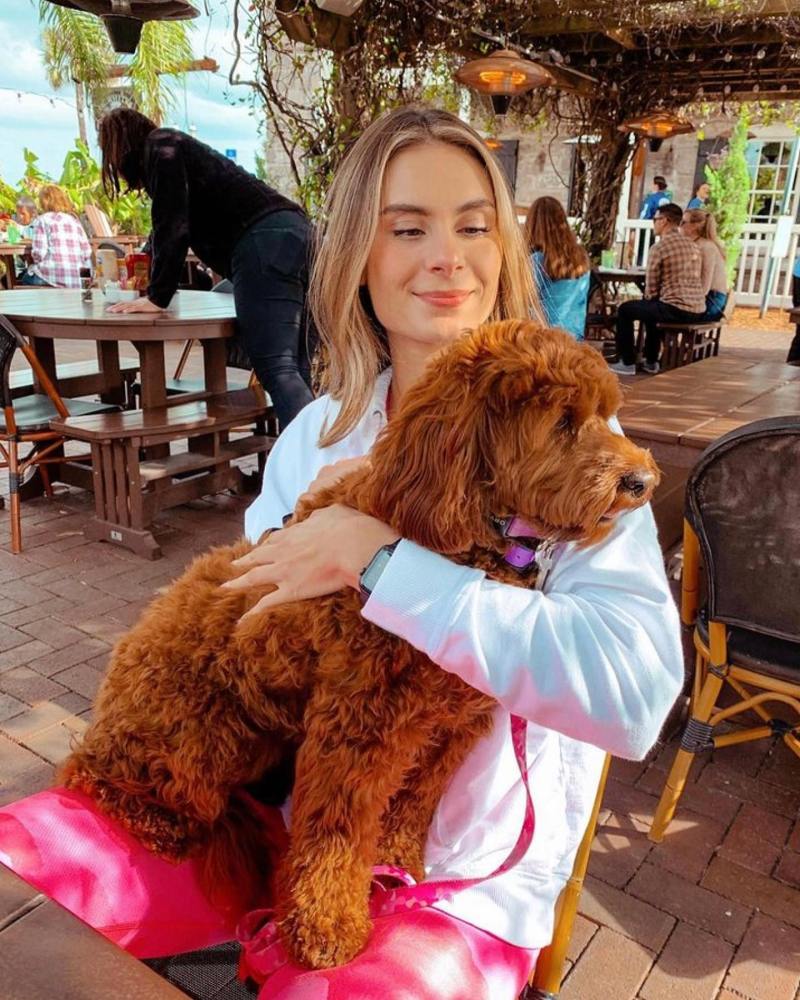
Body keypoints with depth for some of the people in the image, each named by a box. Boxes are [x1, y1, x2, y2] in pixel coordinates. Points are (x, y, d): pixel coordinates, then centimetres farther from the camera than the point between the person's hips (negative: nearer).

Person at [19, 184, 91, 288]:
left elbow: (38, 253, -8)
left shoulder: (42, 220, 1)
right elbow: (87, 252, 6)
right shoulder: (74, 219, 15)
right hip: (77, 278, 5)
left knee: (24, 278, 26)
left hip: (52, 277, -5)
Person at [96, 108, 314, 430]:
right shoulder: (181, 148, 38)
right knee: (297, 369, 5)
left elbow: (172, 226, -4)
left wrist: (156, 297, 1)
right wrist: (154, 288, 64)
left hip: (265, 240, -10)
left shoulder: (161, 146, 8)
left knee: (278, 370, -20)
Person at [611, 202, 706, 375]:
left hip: (676, 310, -8)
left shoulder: (659, 247, -8)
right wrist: (650, 301, 27)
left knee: (625, 309, 11)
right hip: (698, 311, 8)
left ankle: (627, 363, 11)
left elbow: (651, 288, -5)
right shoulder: (692, 246, 15)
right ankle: (651, 361, 39)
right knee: (651, 307, 36)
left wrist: (649, 299, 18)